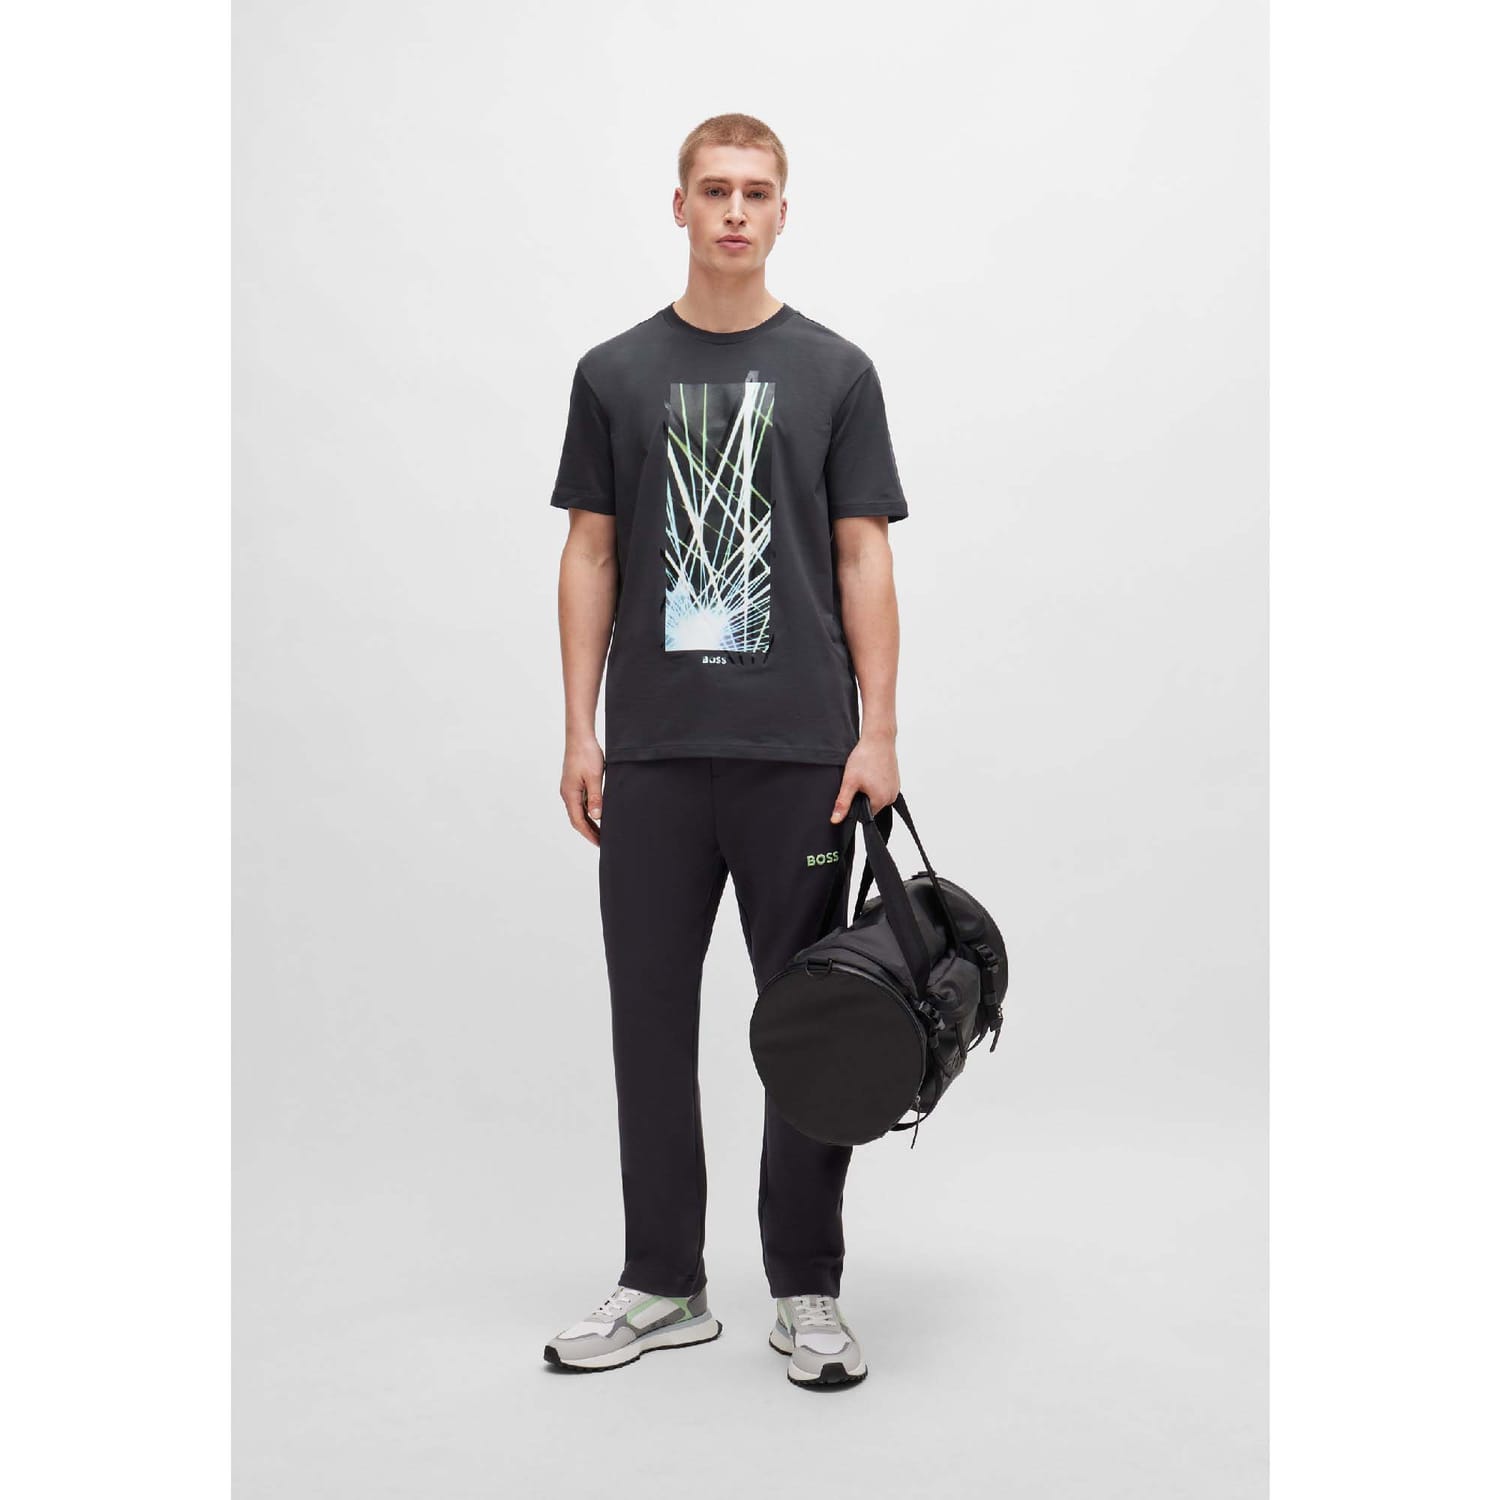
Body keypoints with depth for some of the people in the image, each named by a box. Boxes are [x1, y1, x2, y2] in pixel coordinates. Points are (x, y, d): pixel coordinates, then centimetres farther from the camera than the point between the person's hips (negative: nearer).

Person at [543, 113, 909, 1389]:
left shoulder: (833, 372, 4)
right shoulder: (617, 373, 9)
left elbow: (864, 558, 1)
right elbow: (592, 555, 8)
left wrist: (878, 733, -7)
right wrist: (580, 731, 1)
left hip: (799, 752, -2)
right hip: (653, 754, 2)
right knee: (652, 1013, 7)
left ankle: (808, 1291, 17)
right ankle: (663, 1284, 21)